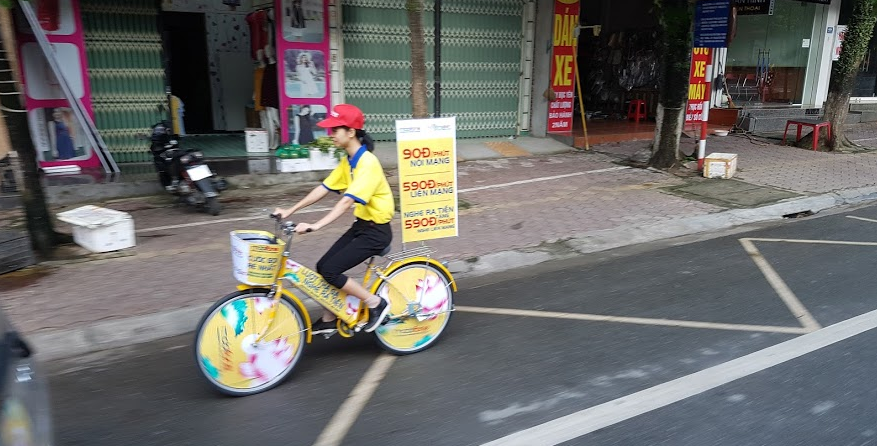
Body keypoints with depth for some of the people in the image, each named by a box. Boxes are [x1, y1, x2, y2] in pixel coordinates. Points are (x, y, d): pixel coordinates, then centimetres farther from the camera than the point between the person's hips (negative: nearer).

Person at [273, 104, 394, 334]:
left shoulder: (367, 163, -23)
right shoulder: (348, 161, 6)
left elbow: (347, 201, -31)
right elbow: (324, 188, 7)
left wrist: (315, 226, -38)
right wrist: (291, 210, 4)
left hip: (376, 230, -9)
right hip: (361, 224, 9)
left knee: (330, 271, -14)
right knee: (323, 267, 7)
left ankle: (376, 304, 0)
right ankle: (328, 321, 23)